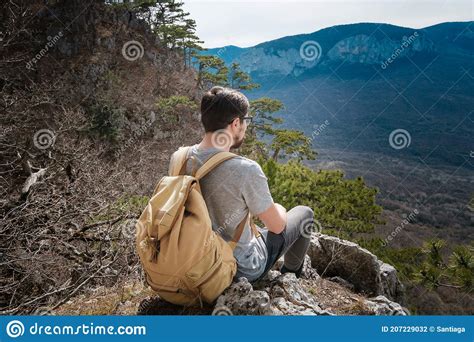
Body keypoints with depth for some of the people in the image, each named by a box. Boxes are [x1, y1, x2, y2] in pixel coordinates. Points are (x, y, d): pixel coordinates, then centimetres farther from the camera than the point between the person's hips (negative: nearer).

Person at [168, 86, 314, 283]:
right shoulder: (246, 170, -32)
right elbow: (277, 226, -18)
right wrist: (277, 209, 5)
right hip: (242, 270, -5)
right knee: (304, 213, 14)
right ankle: (291, 274, 42)